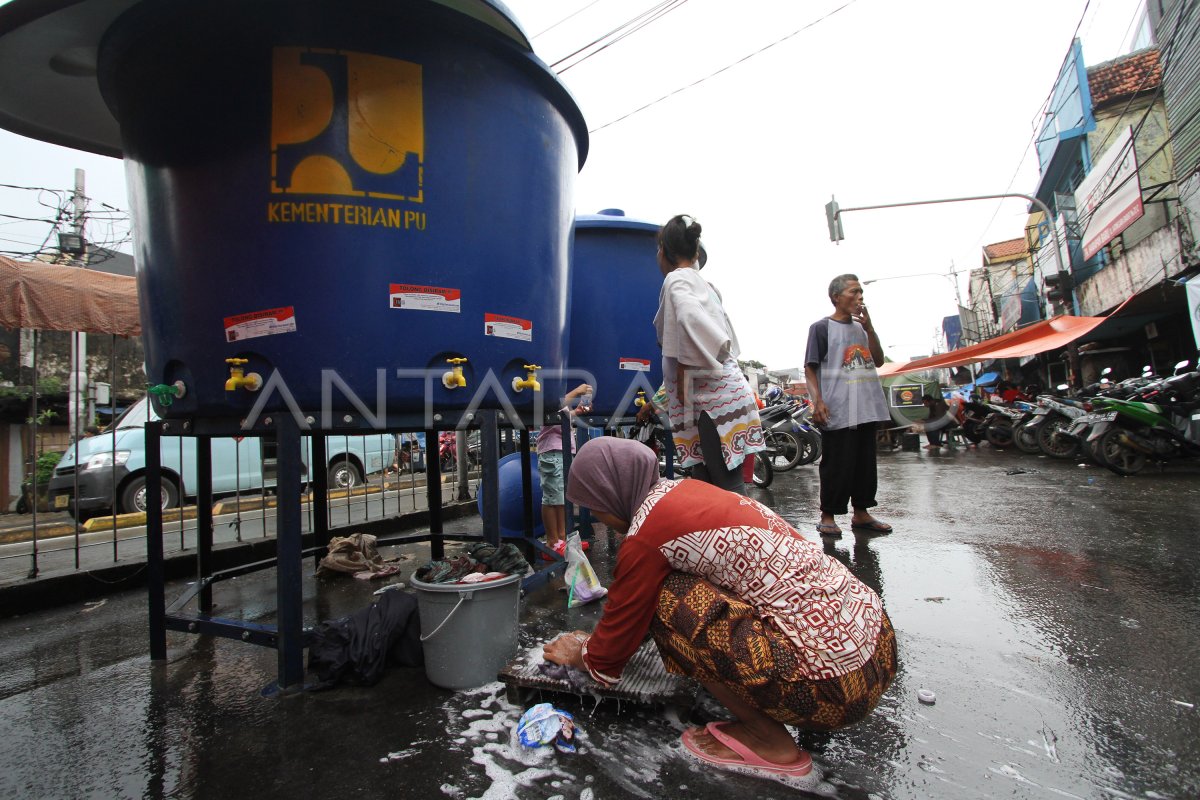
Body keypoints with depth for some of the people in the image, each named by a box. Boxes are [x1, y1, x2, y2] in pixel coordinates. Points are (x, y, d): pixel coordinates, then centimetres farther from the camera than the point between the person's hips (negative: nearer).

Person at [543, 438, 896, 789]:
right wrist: (596, 640, 33)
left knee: (665, 601, -9)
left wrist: (578, 655, 21)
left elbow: (608, 662, 1)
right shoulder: (686, 489, 9)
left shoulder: (646, 533, -15)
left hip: (837, 678, -9)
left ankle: (772, 746, 4)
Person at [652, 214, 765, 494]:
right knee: (707, 484, 12)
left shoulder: (677, 279, -5)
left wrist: (684, 369, -14)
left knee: (727, 486, -7)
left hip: (712, 396, -9)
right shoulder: (701, 283, 23)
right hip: (720, 391, 9)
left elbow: (690, 319, -29)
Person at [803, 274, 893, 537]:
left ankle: (861, 513, 22)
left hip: (866, 407, 7)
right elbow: (810, 368, -6)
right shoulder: (822, 327, -2)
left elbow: (878, 360, 11)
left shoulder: (860, 327, 17)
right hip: (837, 410, -7)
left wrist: (869, 327, 0)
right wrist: (818, 401, -18)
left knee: (866, 463, 11)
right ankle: (827, 516, 7)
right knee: (837, 465, -4)